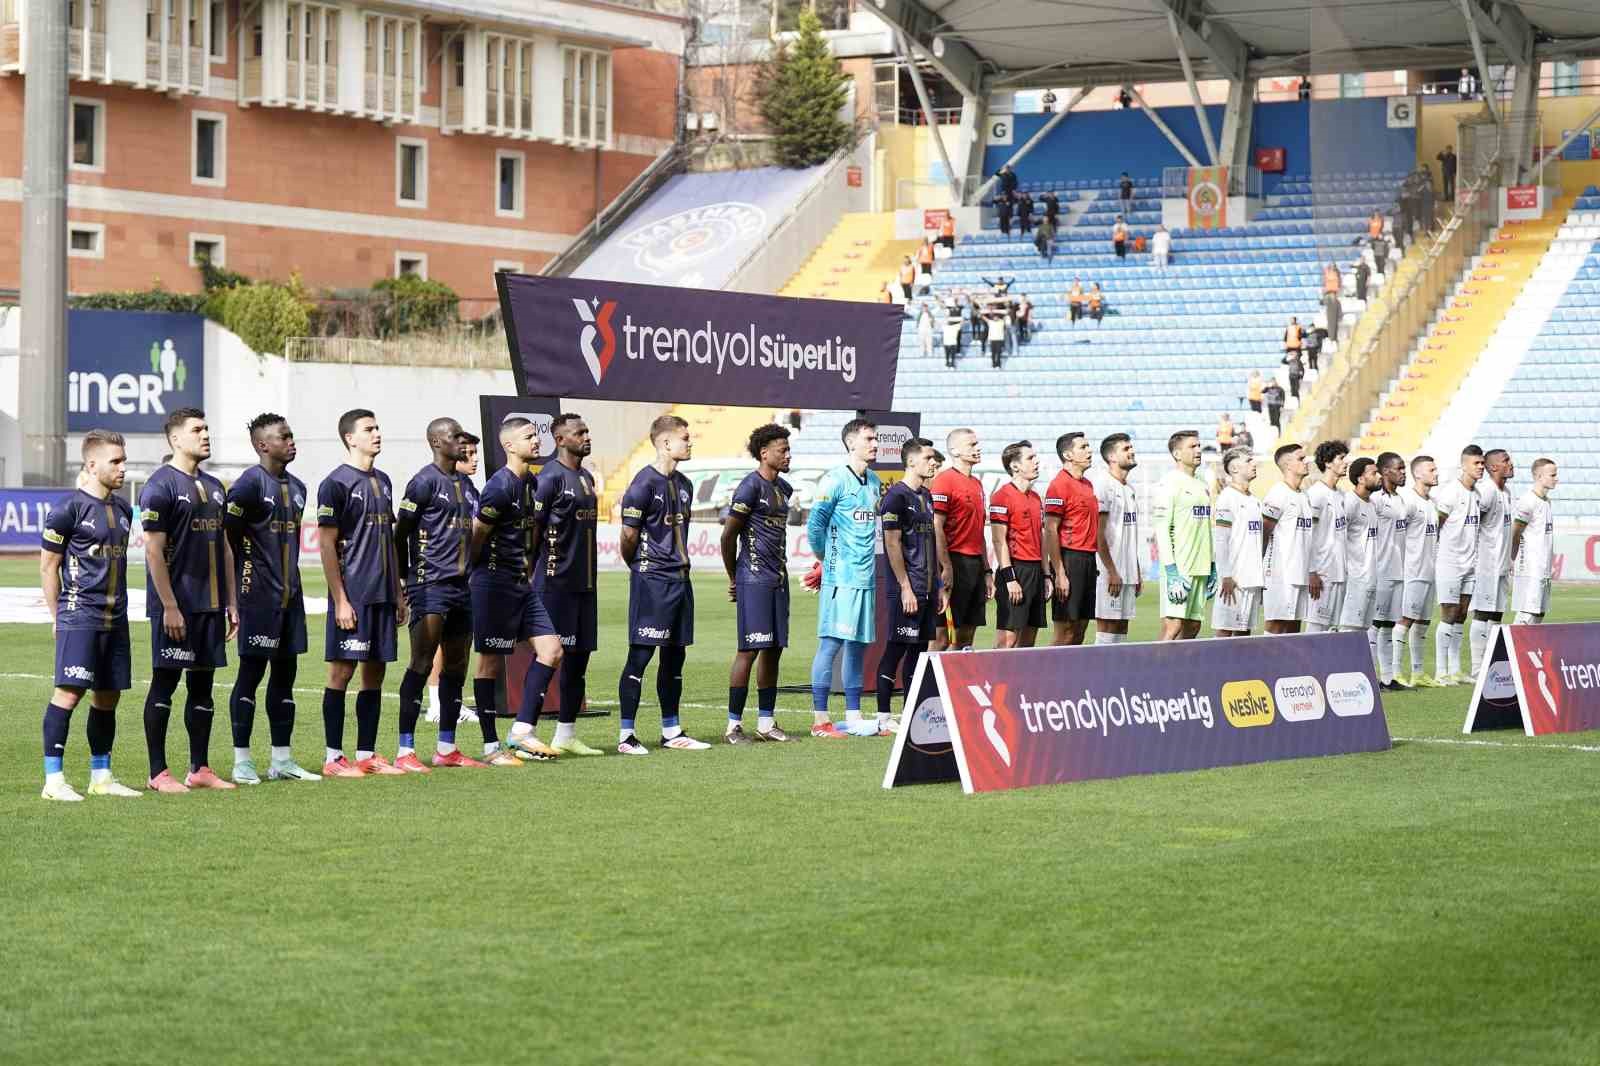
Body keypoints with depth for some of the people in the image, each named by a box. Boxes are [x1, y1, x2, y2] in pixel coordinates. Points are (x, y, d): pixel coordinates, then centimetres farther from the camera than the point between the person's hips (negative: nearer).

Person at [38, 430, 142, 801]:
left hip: (115, 617, 7)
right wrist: (57, 618, -5)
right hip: (79, 616, -7)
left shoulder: (122, 509, 14)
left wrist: (118, 608, 18)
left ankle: (101, 777, 20)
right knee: (69, 691, -11)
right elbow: (48, 566, -5)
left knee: (108, 695, 11)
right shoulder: (69, 507, -8)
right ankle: (54, 780, -9)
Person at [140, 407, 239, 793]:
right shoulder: (160, 485, -9)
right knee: (164, 684, -2)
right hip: (176, 607, -7)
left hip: (210, 605, 7)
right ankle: (158, 773, 2)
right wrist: (169, 606, -17)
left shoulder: (213, 487, 15)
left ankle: (200, 769, 15)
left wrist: (231, 602, 14)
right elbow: (154, 550, -13)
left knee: (202, 684, 10)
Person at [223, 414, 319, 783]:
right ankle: (242, 761, 2)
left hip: (289, 594, 8)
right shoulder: (249, 484, -12)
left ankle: (282, 761, 16)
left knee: (285, 671, 10)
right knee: (252, 670, -3)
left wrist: (289, 580, 16)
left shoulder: (296, 487, 14)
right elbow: (226, 536, -13)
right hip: (258, 595, -8)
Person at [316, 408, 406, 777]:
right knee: (342, 671, -3)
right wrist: (340, 600, -14)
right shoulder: (336, 483, -8)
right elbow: (326, 545, -10)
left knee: (375, 673, 8)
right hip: (352, 596, -7)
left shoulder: (383, 482, 15)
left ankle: (367, 755, 13)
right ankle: (333, 758, 1)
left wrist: (398, 594, 16)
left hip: (383, 595, 7)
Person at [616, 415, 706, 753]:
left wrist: (678, 563, 13)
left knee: (675, 656, 12)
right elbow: (629, 536, -10)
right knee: (640, 655, -6)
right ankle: (626, 735, -3)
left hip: (679, 578, 8)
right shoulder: (645, 483, -12)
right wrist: (640, 567, 3)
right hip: (651, 582, -8)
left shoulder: (683, 484, 14)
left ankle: (671, 732, 19)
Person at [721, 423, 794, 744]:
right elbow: (728, 535, -11)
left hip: (778, 579, 8)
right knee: (749, 649, -7)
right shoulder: (751, 486, -12)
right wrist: (734, 579, -2)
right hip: (754, 580, -8)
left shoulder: (783, 488, 15)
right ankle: (734, 725, -4)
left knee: (774, 649, 9)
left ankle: (766, 723, 14)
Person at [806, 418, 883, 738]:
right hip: (840, 577, -8)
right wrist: (826, 560, 0)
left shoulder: (874, 481, 14)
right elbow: (815, 524, -11)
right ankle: (820, 720, -4)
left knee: (859, 644, 10)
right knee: (832, 642, -7)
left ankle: (853, 717, 16)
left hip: (866, 577, 8)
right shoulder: (835, 480, -10)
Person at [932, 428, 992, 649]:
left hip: (976, 564, 9)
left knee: (967, 635, 10)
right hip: (956, 563, -9)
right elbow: (937, 528, -15)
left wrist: (987, 571, 20)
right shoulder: (945, 481, -9)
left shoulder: (977, 484, 18)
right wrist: (946, 567, -21)